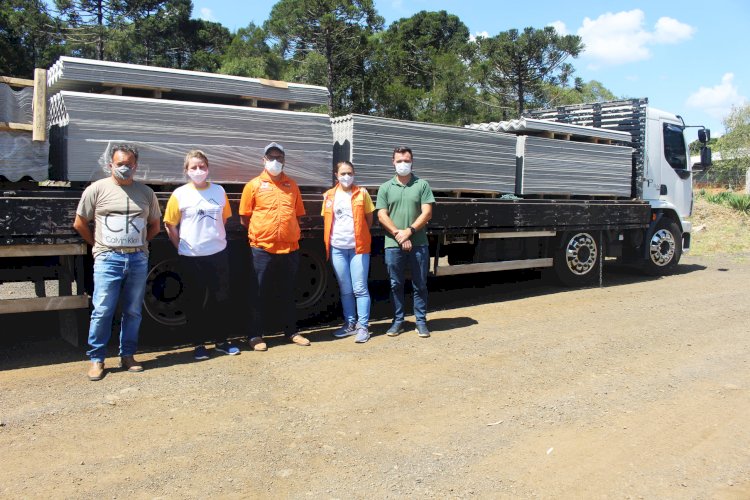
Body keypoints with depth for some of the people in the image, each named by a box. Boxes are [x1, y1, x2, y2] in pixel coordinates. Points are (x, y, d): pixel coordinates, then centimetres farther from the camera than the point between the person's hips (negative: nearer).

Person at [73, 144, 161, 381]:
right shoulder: (97, 189, 2)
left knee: (133, 312, 8)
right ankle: (97, 360, 7)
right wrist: (98, 244, 8)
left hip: (138, 259, 3)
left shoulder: (146, 192, 10)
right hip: (108, 259, -3)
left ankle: (127, 356, 19)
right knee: (102, 311, -4)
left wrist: (137, 243, 11)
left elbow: (155, 225, 19)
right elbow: (79, 224, 7)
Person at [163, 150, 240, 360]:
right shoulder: (180, 194, -4)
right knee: (195, 302, 8)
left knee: (221, 299, 8)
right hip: (191, 258, -2)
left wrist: (218, 239, 10)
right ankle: (199, 344, 20)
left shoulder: (219, 191, 3)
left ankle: (222, 340, 23)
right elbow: (170, 225, 2)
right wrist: (181, 247, 1)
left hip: (218, 254, 2)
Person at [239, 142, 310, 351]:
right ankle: (256, 335, 14)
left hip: (290, 248, 3)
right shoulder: (254, 185, 0)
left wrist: (291, 232, 6)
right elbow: (244, 218, 3)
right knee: (261, 294, 5)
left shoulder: (292, 185, 10)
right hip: (263, 249, -3)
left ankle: (291, 331, 24)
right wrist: (259, 233, 1)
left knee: (288, 293, 13)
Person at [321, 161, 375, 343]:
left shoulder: (362, 193, 3)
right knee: (345, 289, 10)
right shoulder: (329, 195, 8)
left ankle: (363, 326, 3)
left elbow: (369, 218, 8)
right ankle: (350, 323, 21)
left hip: (358, 247, -2)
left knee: (360, 288, -4)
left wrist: (360, 235, 3)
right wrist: (328, 242, 4)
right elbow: (326, 221, 12)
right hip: (337, 248, 3)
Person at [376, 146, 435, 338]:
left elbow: (427, 213, -3)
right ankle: (398, 320, 18)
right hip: (393, 245, 1)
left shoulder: (422, 185, 5)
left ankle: (421, 321, 15)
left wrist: (409, 231, -13)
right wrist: (398, 234, -12)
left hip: (418, 244, -1)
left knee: (420, 285, 5)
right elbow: (382, 216, 1)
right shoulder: (386, 187, 8)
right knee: (396, 285, 8)